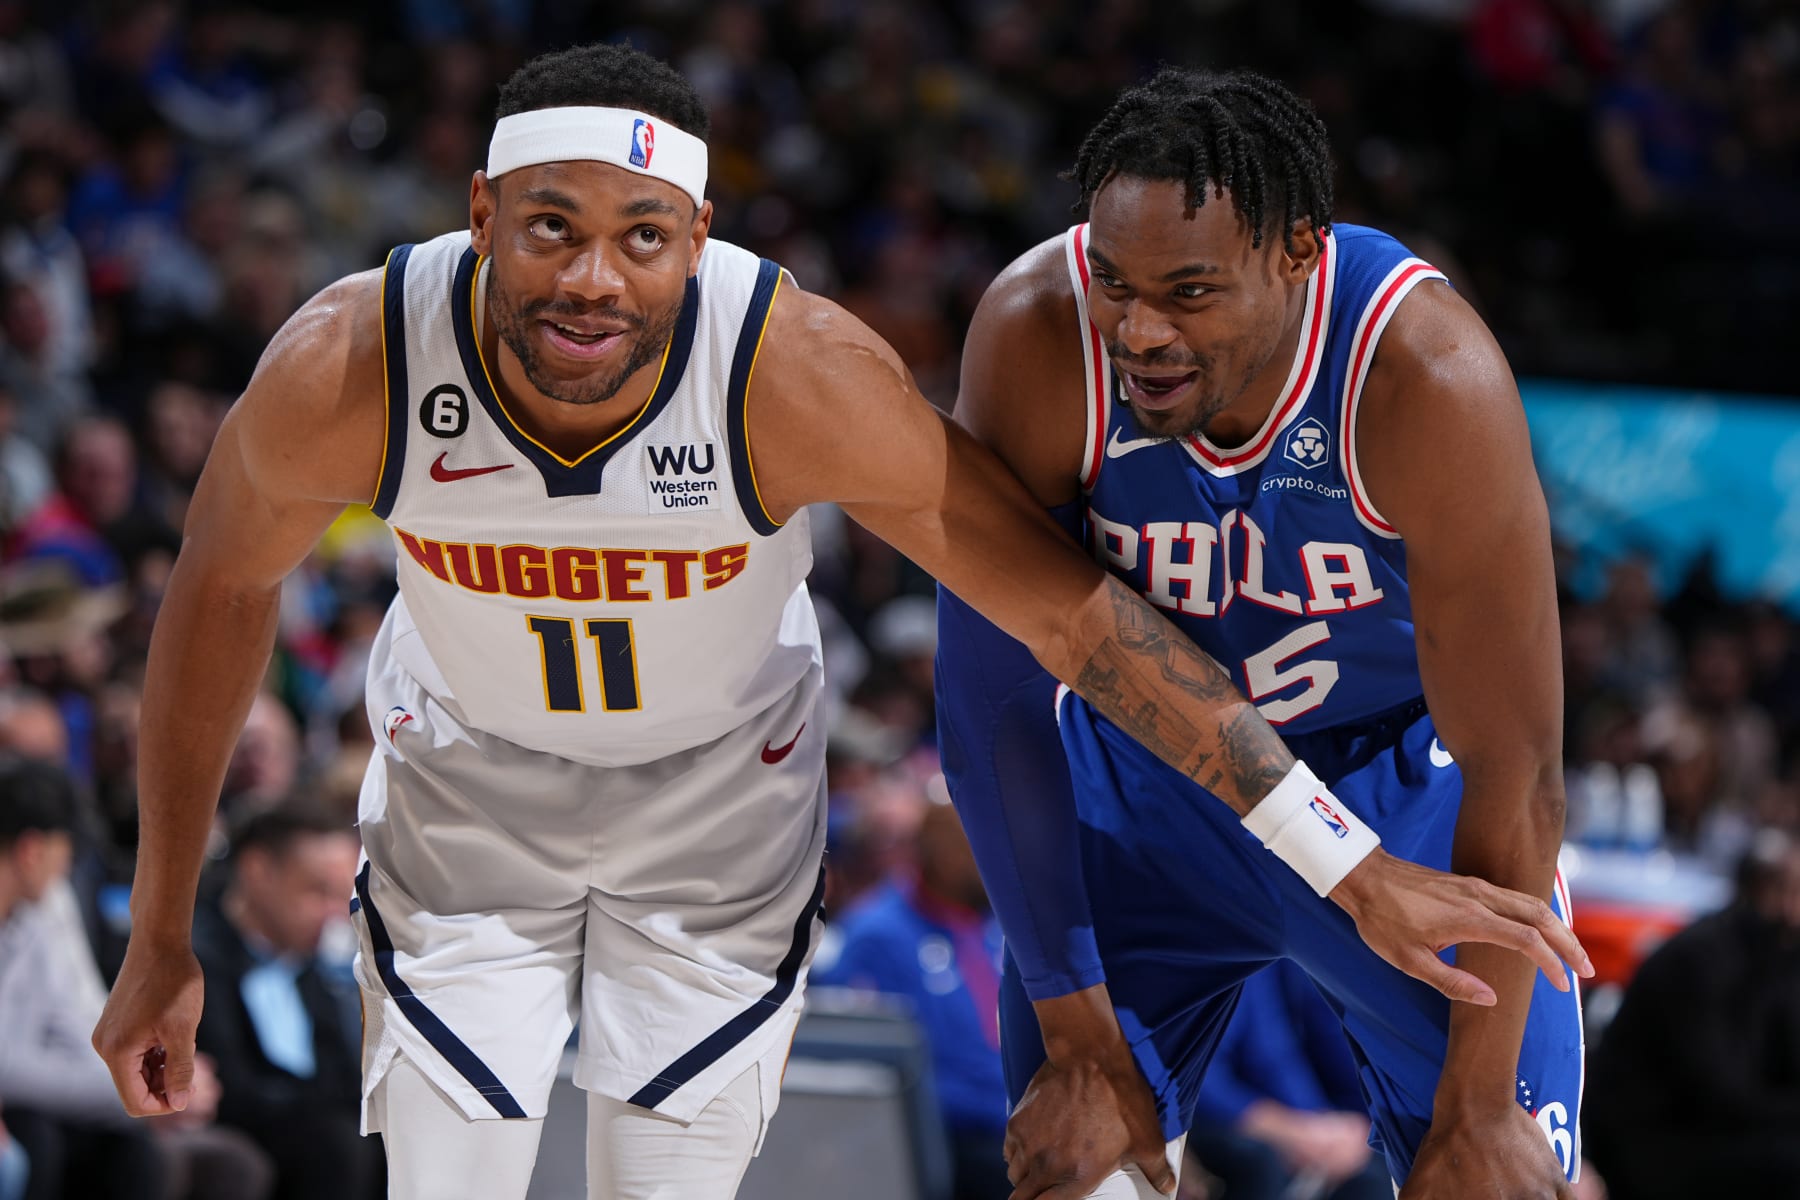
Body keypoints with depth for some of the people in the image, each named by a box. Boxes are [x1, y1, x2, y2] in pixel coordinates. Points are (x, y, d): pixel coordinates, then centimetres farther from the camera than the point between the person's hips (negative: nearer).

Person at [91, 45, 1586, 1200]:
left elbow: (1073, 610, -27)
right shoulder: (348, 369, -32)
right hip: (466, 781, 1)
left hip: (721, 791, 0)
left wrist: (1355, 870, -26)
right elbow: (224, 587, -11)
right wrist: (163, 934, -4)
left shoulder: (796, 373, -35)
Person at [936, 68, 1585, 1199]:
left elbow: (1510, 774, -26)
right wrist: (1080, 1047, -18)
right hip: (1144, 758, 1)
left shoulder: (1427, 375, -34)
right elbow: (992, 699, -20)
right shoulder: (1035, 334, -30)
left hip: (1397, 760, -1)